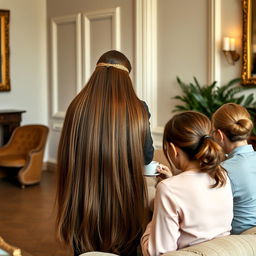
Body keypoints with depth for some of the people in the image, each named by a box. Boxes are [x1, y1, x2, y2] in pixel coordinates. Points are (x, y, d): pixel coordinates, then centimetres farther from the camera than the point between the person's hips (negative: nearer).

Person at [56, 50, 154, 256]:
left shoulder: (77, 107, -9)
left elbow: (66, 157, 3)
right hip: (125, 203, -1)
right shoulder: (138, 109, -11)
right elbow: (147, 157, 1)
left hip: (82, 204, 1)